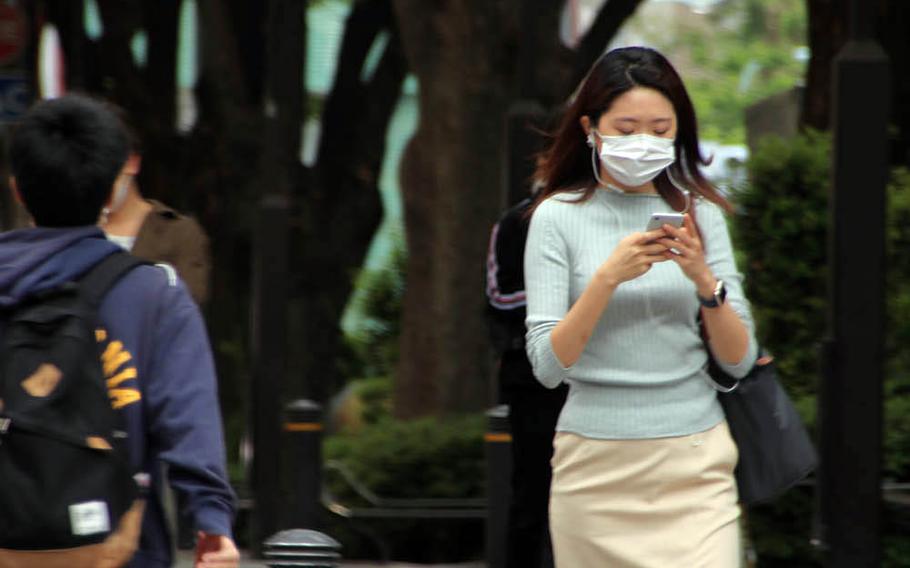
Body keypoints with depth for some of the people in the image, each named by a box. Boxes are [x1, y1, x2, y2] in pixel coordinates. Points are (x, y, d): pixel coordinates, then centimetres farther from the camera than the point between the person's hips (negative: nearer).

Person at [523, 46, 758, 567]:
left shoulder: (699, 213, 7)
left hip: (694, 462, 1)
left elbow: (740, 360, 3)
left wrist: (704, 280, -13)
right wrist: (609, 276, -19)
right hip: (597, 461, -1)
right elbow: (547, 366, -8)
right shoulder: (558, 218, -1)